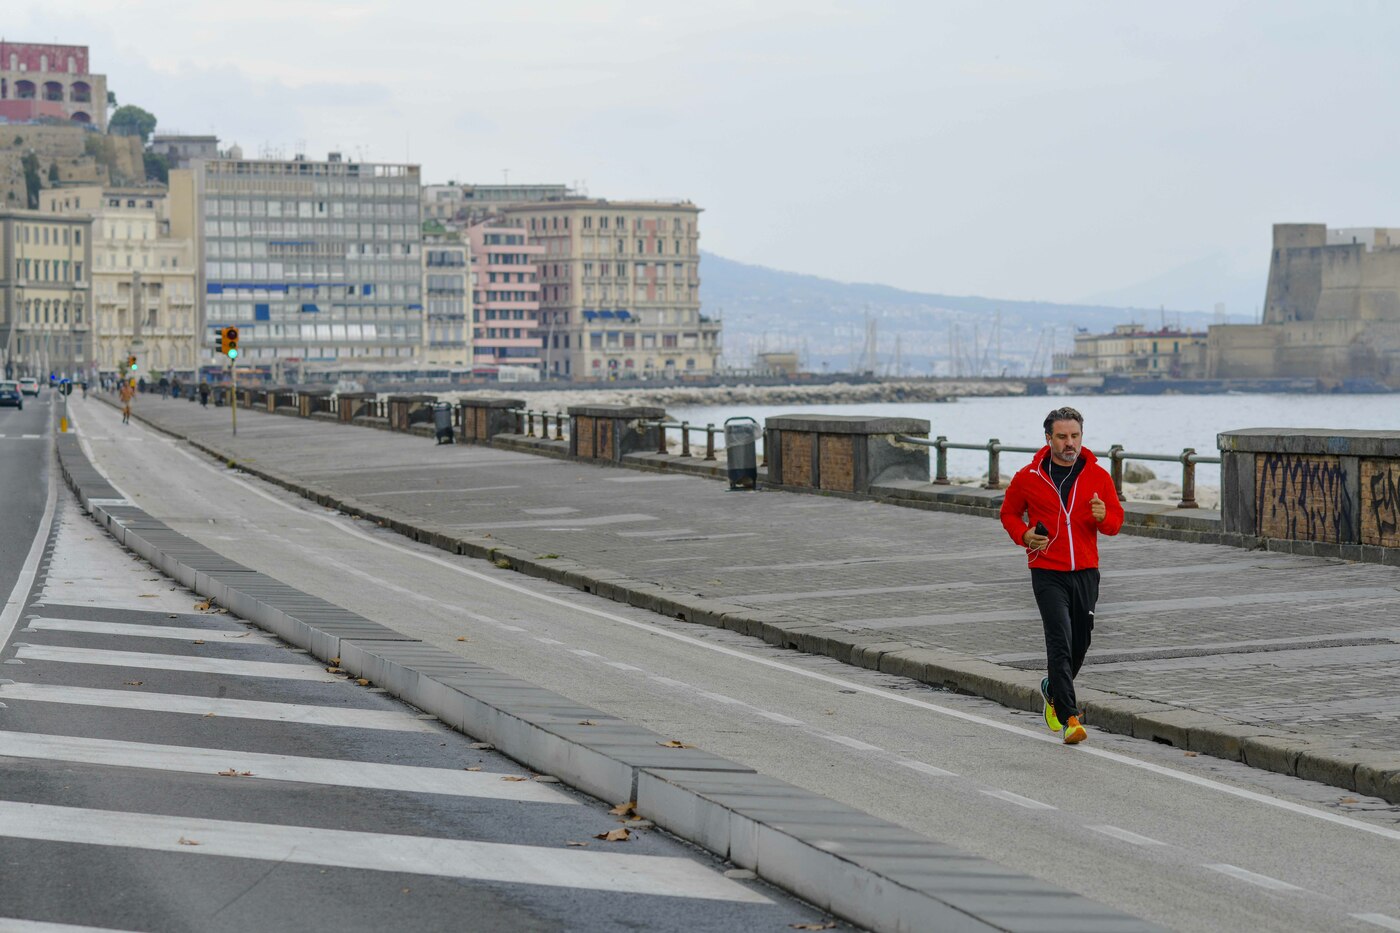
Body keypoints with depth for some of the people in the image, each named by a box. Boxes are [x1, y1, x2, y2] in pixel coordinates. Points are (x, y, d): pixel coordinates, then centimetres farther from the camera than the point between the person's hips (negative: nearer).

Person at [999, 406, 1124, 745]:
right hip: (1047, 573, -3)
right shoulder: (1028, 477, -3)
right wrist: (1024, 535, -9)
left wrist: (1103, 517, -17)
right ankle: (1069, 717, -17)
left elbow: (1116, 522, 7)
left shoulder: (1098, 476, 2)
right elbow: (1009, 513, 12)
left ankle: (1053, 690, 40)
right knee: (1060, 641, -15)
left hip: (1086, 573, 3)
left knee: (1079, 643, 12)